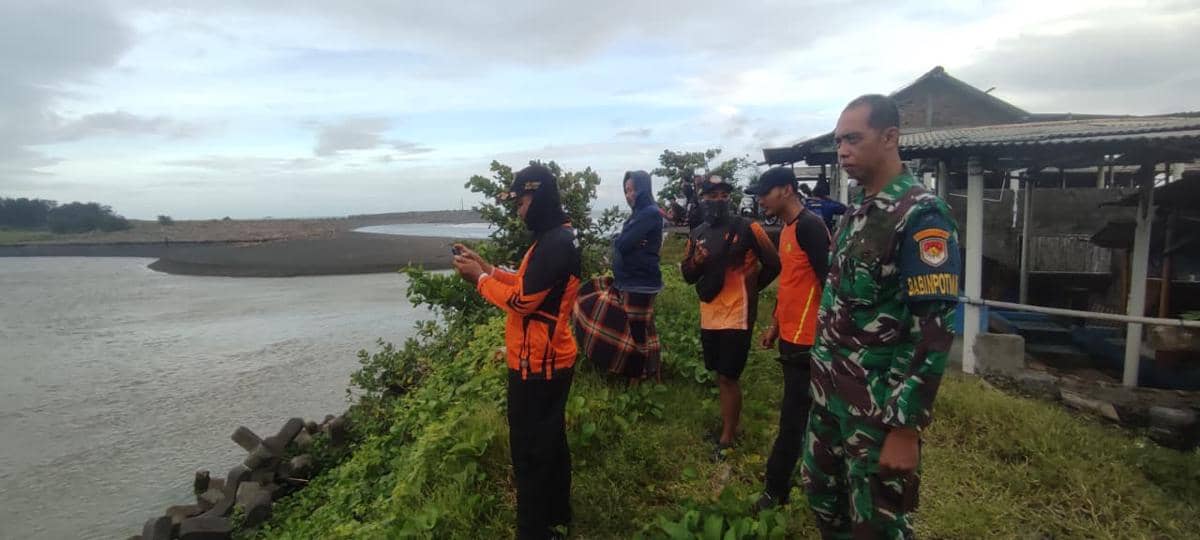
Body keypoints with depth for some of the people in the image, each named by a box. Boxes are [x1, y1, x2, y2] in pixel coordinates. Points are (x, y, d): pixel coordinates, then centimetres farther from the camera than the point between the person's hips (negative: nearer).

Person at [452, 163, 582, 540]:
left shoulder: (554, 244, -21)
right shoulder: (557, 237, 12)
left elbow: (522, 300, -21)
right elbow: (529, 285, 16)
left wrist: (480, 278, -9)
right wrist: (487, 267, 8)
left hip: (537, 364, -10)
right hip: (550, 359, 10)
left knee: (530, 451, 0)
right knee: (550, 441, 20)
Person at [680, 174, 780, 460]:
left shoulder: (747, 228, -10)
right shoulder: (697, 233, 7)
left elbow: (773, 264, -5)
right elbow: (688, 276, 10)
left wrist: (749, 288, 6)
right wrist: (696, 262, -11)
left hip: (737, 315, -6)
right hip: (709, 316, 6)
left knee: (728, 377, -2)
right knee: (719, 374, 16)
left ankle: (727, 438, 11)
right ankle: (728, 422, 34)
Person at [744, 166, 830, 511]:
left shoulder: (810, 226, -16)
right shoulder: (787, 230, 14)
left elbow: (829, 280, -20)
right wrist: (775, 326, 21)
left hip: (807, 340, -10)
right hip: (791, 337, 10)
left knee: (792, 419, 0)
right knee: (804, 414, 19)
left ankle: (775, 491, 12)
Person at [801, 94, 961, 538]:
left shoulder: (921, 216, -16)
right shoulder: (856, 212, 10)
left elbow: (933, 331, -21)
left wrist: (905, 427, -21)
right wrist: (822, 377, 16)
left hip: (880, 407, -8)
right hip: (830, 395, 8)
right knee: (824, 501, 21)